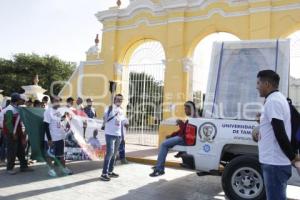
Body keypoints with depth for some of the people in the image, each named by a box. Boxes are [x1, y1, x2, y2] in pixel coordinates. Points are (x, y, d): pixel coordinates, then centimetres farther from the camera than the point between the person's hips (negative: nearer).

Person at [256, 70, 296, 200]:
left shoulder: (272, 101, -17)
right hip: (276, 162, 10)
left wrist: (292, 157, -15)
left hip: (274, 163, -10)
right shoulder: (279, 99, 15)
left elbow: (280, 134, -22)